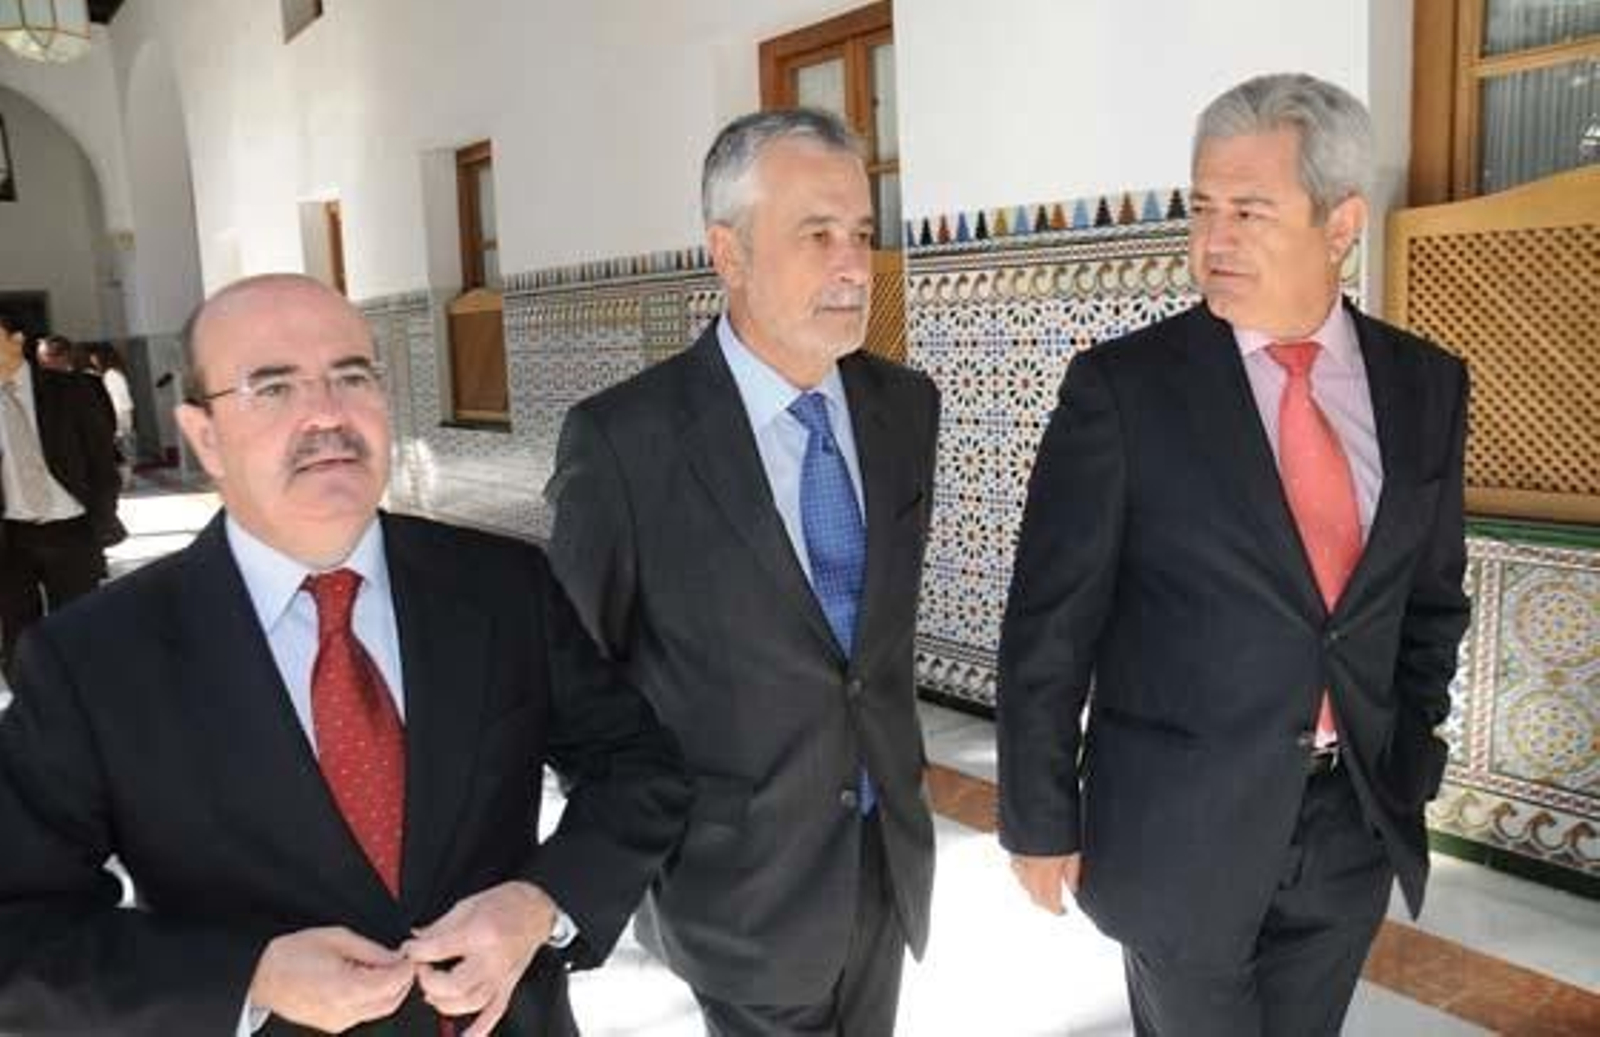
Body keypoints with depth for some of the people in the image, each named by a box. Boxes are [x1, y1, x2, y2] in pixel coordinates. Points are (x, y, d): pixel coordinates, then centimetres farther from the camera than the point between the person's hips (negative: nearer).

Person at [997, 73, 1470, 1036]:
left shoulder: (1426, 383, -1)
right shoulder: (1122, 385, -14)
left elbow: (1433, 600, 10)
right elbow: (1049, 627, -11)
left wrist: (1410, 765, 10)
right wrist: (1041, 820, -8)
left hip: (1356, 821, 4)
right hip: (1180, 824, -4)